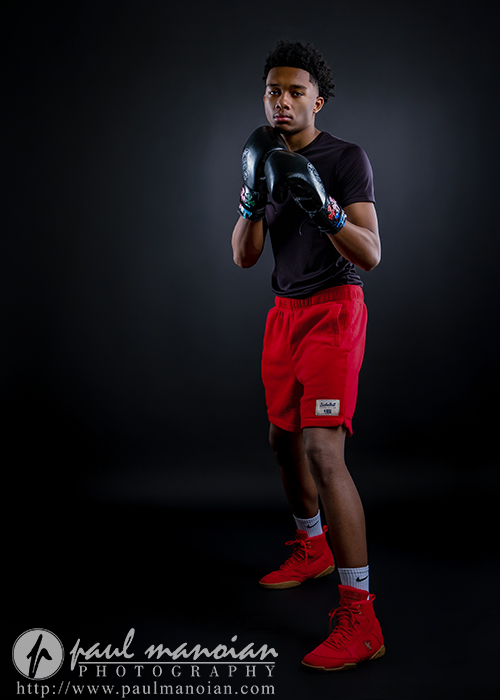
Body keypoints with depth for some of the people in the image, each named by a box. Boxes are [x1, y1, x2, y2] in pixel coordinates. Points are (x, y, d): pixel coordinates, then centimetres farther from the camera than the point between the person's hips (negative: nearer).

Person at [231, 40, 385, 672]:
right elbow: (244, 258, 4)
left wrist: (323, 206, -30)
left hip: (333, 309, -7)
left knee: (322, 450, -19)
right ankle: (312, 549, 41)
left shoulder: (346, 158, -7)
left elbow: (370, 255, -15)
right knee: (284, 440, 17)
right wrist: (253, 195, -11)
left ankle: (360, 619, -13)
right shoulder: (264, 160, 12)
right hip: (284, 311, 7)